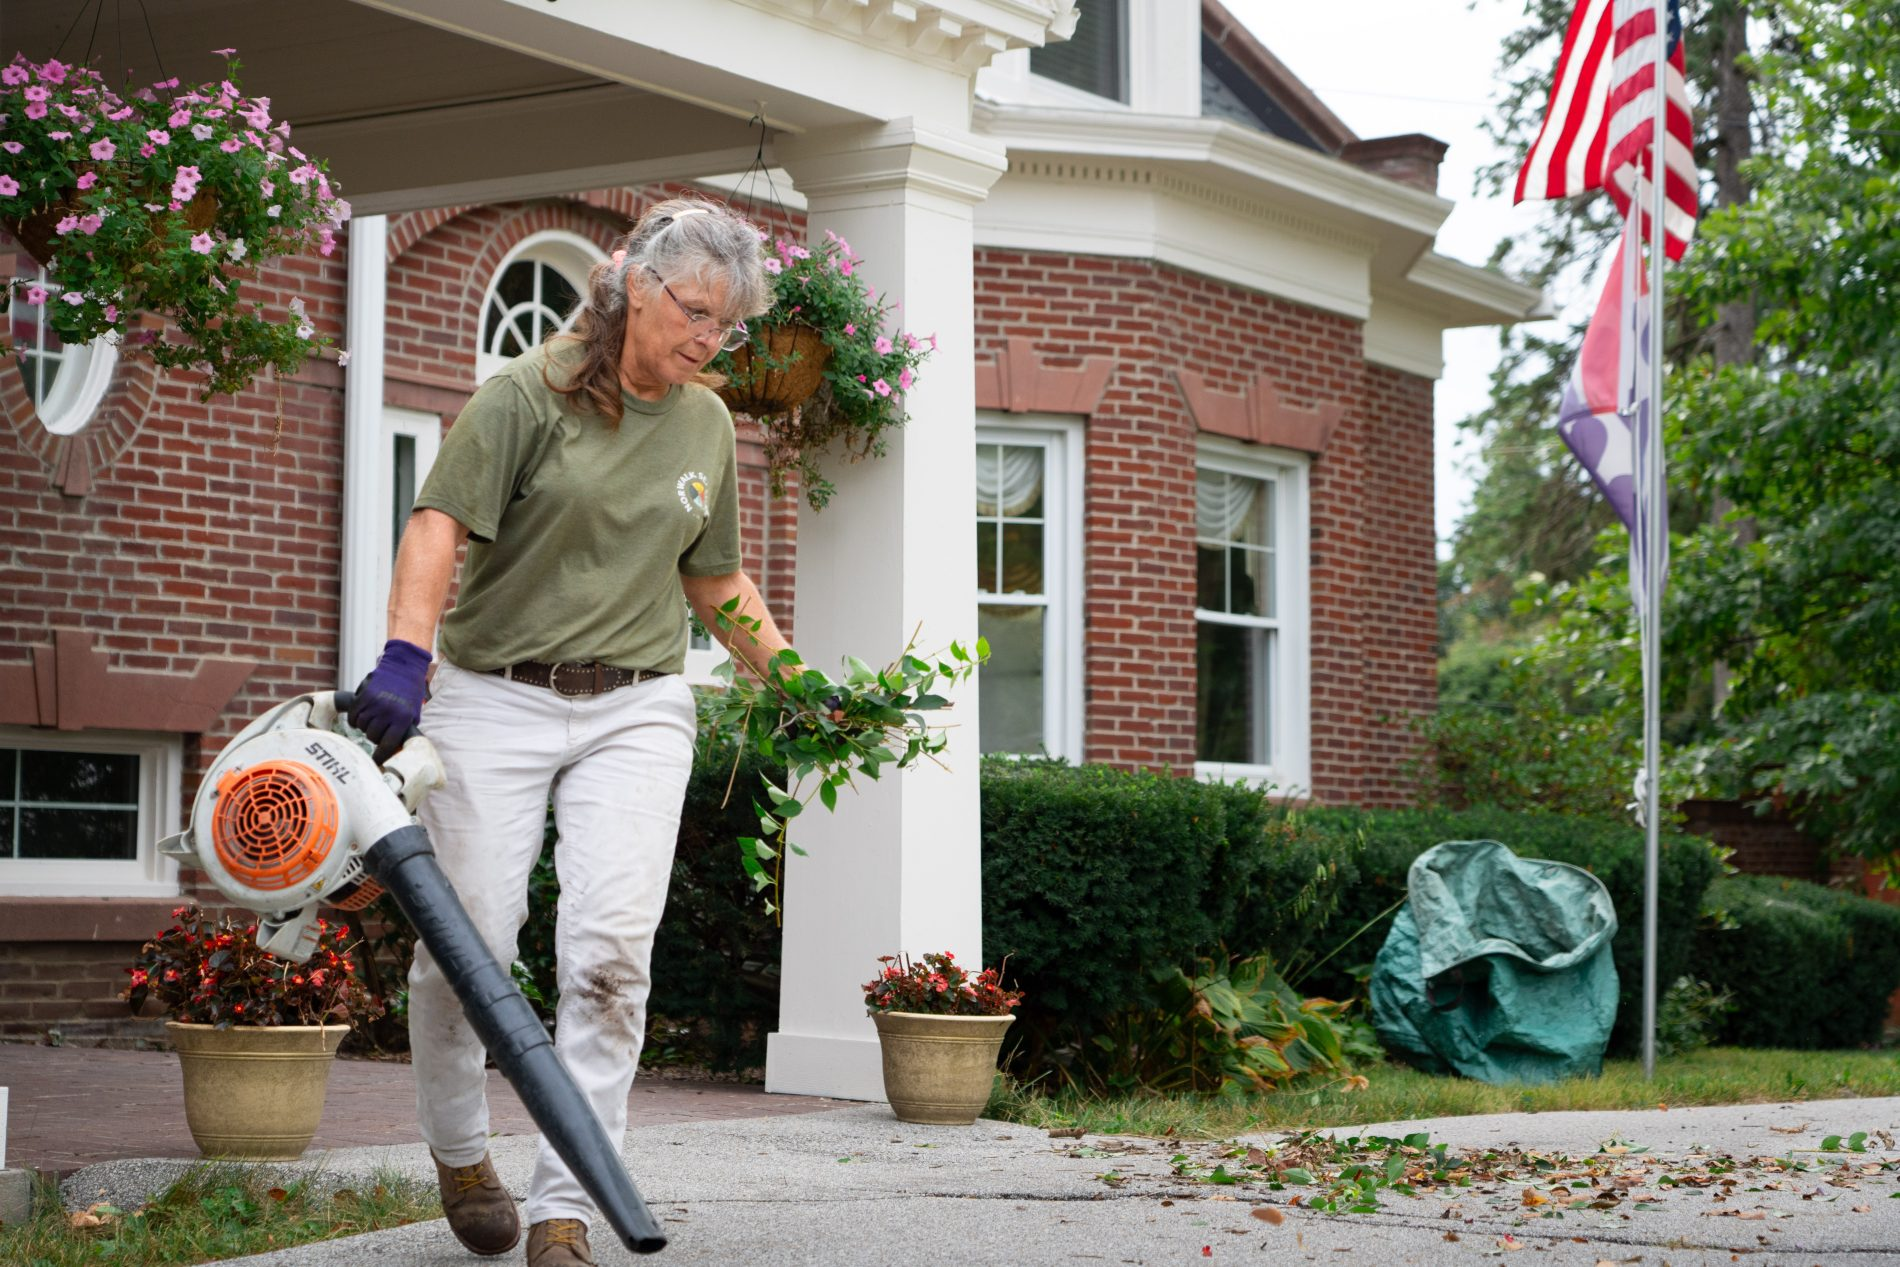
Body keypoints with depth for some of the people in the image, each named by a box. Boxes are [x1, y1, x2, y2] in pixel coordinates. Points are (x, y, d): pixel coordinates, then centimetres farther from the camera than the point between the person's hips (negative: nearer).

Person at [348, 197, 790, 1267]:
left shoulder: (707, 424, 11)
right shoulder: (529, 395, -6)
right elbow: (442, 524, -17)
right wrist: (406, 653, -31)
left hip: (639, 708, 3)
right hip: (495, 697, -3)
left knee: (613, 946, -12)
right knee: (469, 938, -4)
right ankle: (461, 1149, 26)